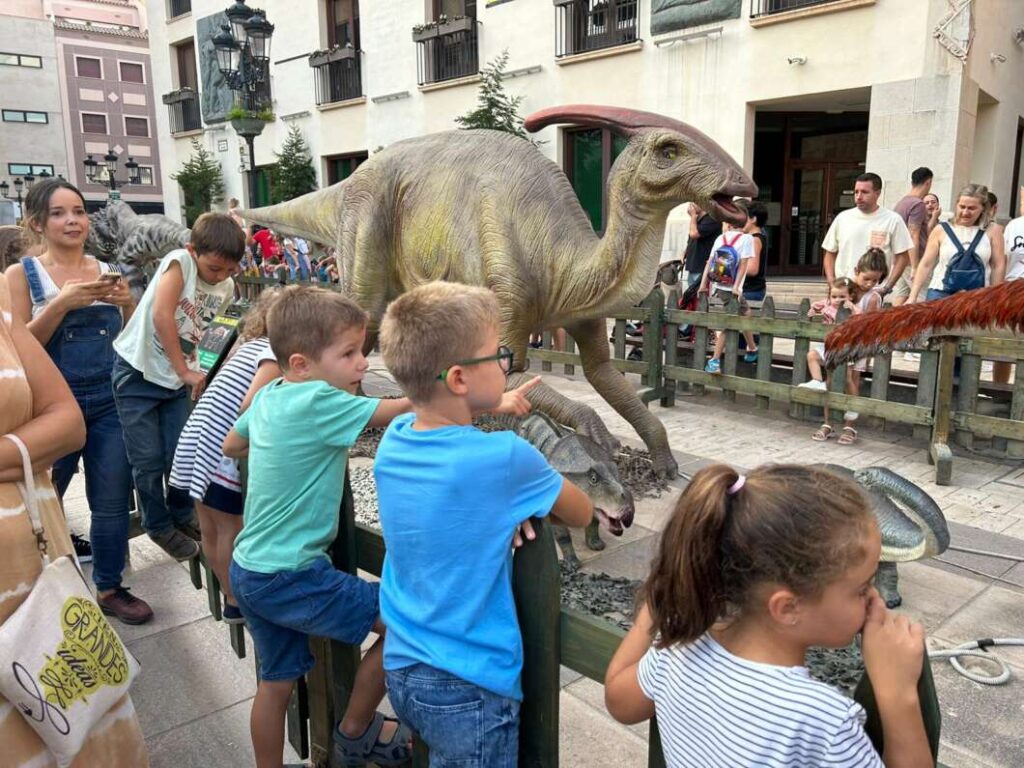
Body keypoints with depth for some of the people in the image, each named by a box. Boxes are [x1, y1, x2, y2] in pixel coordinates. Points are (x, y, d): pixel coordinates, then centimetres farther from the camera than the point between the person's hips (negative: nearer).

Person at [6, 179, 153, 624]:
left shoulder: (106, 271, 5)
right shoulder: (22, 275, -5)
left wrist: (127, 303, -11)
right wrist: (62, 303, -23)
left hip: (108, 401, 3)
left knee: (112, 500, 6)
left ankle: (109, 588, 22)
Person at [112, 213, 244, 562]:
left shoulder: (227, 287, -1)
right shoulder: (180, 261, -18)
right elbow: (161, 316, -25)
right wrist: (186, 371, -20)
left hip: (178, 376, 5)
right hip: (138, 372, -5)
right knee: (149, 460, 3)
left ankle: (182, 516, 30)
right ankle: (159, 526, 22)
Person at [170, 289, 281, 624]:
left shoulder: (251, 345, 15)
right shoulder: (275, 351, -12)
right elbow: (251, 404, -24)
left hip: (197, 443, 9)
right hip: (220, 452, -9)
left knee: (211, 530, 18)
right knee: (233, 530, 6)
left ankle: (231, 595, 35)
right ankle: (237, 603, 20)